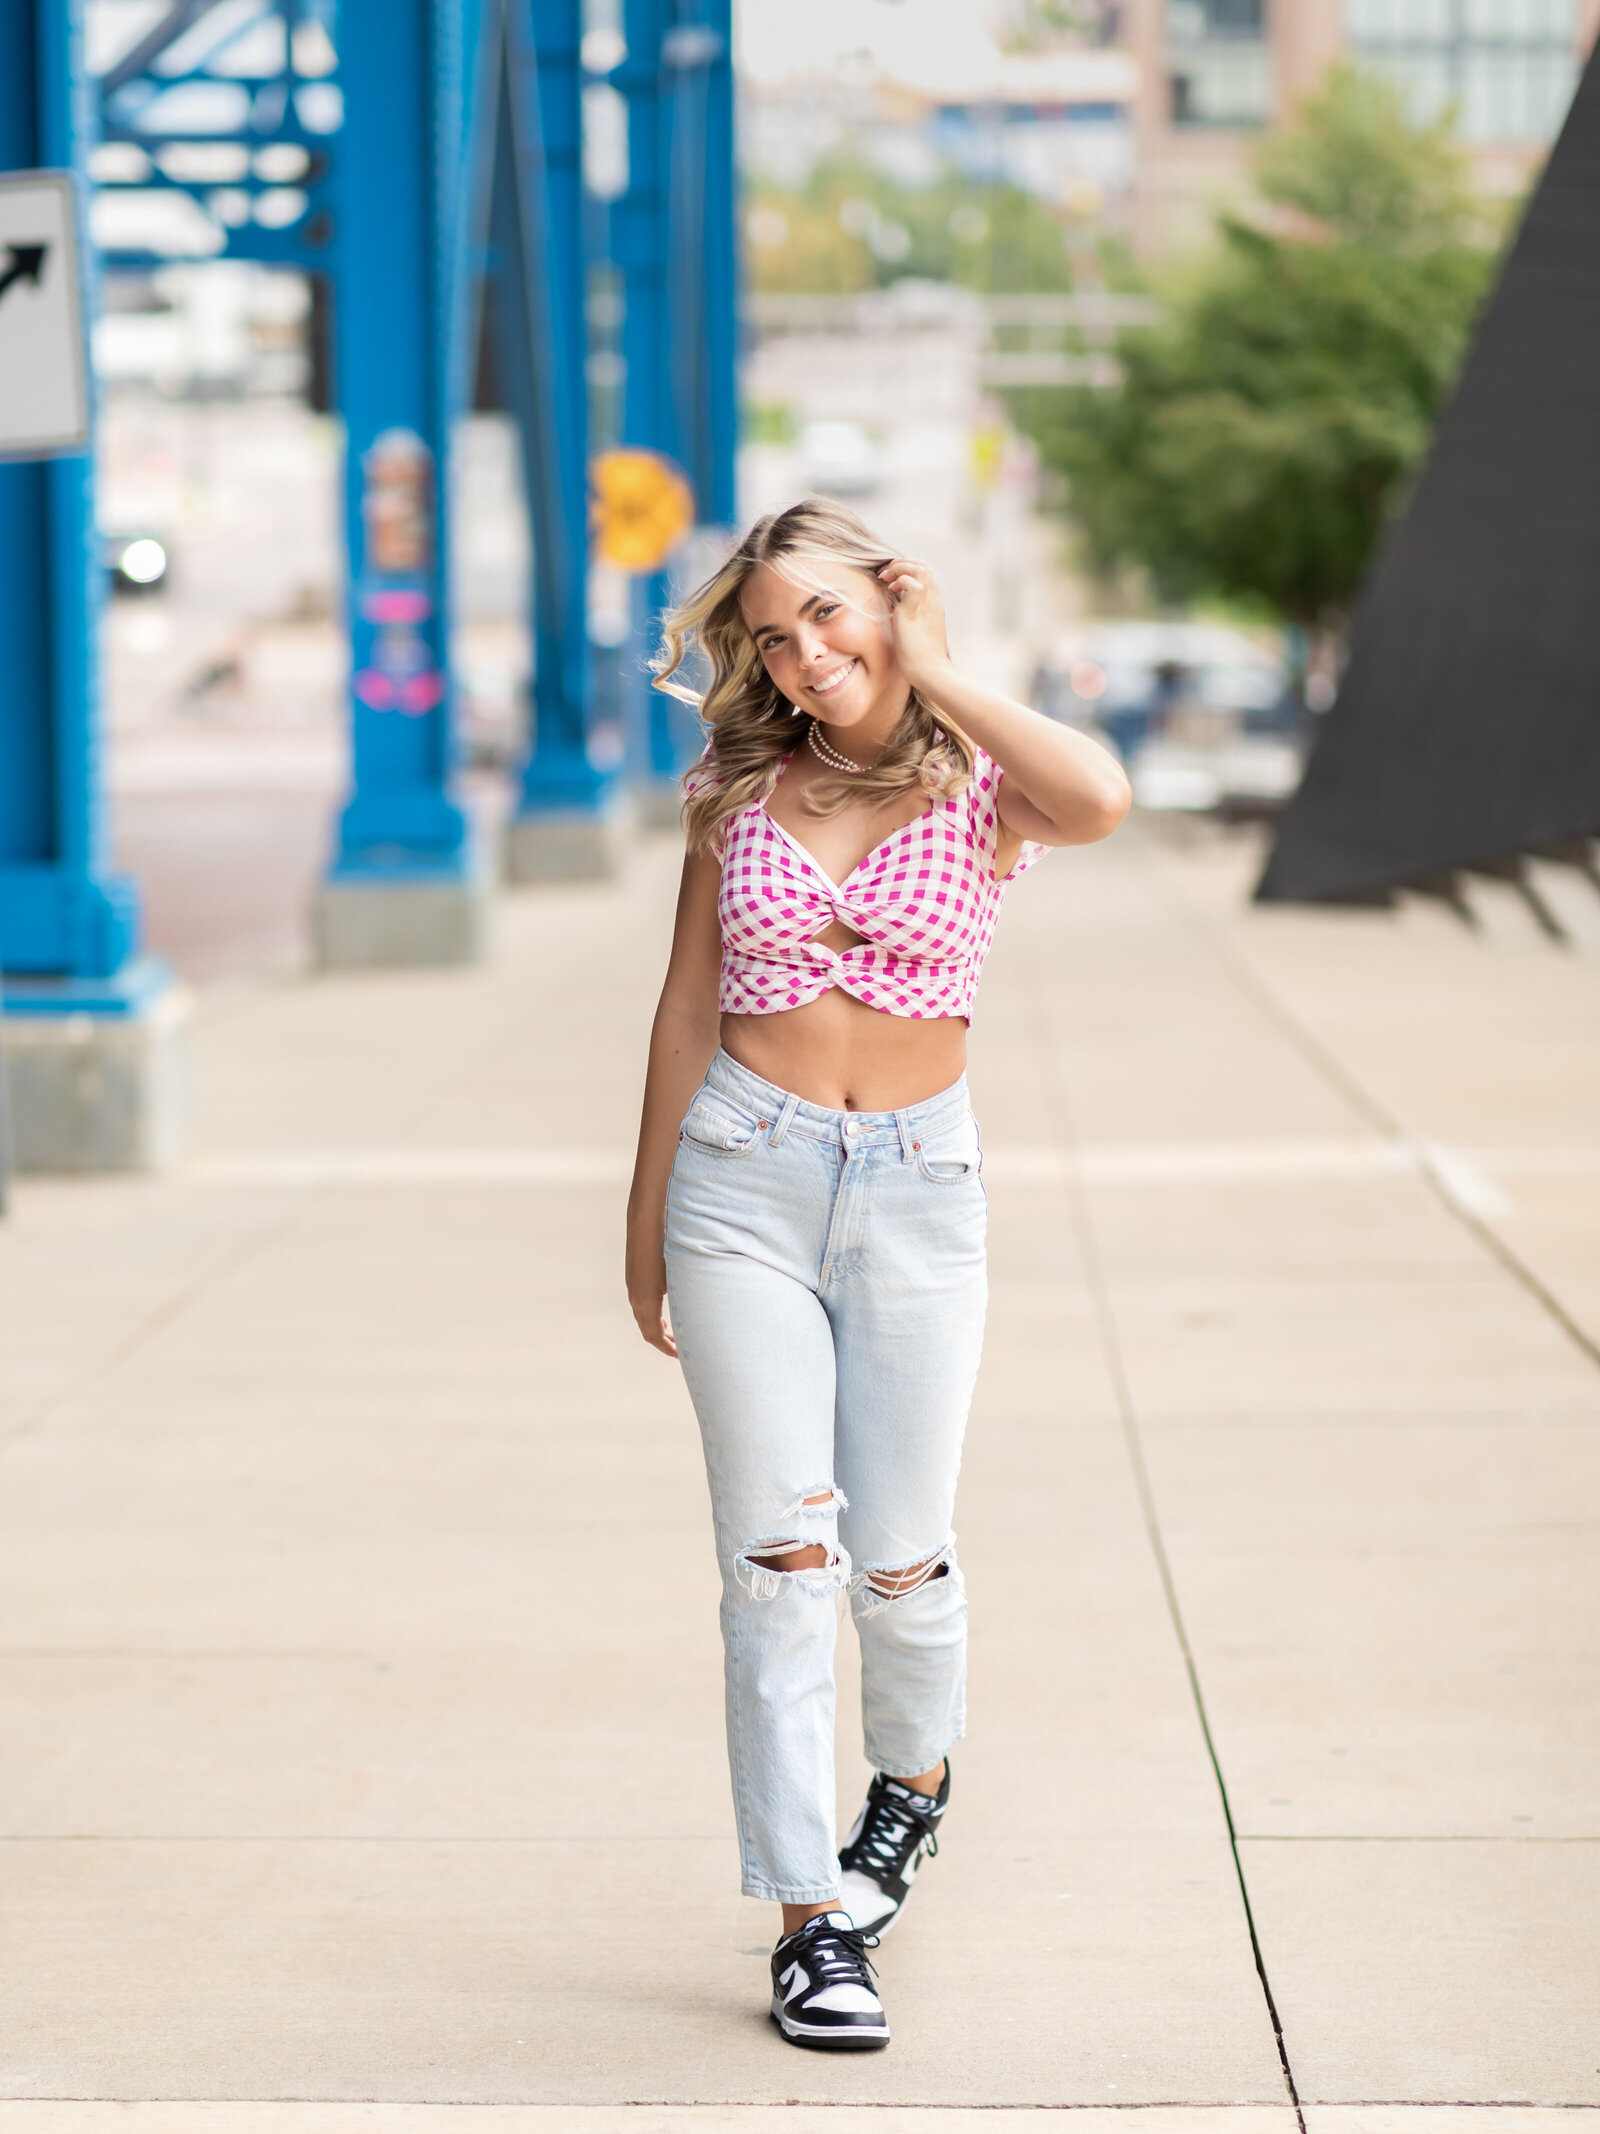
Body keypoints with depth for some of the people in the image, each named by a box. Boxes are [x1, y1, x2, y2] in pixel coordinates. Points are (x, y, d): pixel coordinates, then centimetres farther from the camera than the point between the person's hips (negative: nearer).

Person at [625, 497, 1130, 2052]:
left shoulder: (981, 786, -3)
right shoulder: (741, 790, 3)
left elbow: (1100, 801, -27)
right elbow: (689, 1008, 10)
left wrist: (936, 677, -15)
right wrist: (647, 1215, 12)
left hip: (916, 1188, -1)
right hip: (744, 1175, 1)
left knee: (901, 1556, 6)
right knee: (780, 1556, -4)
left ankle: (914, 1775, 39)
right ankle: (812, 1922, 2)